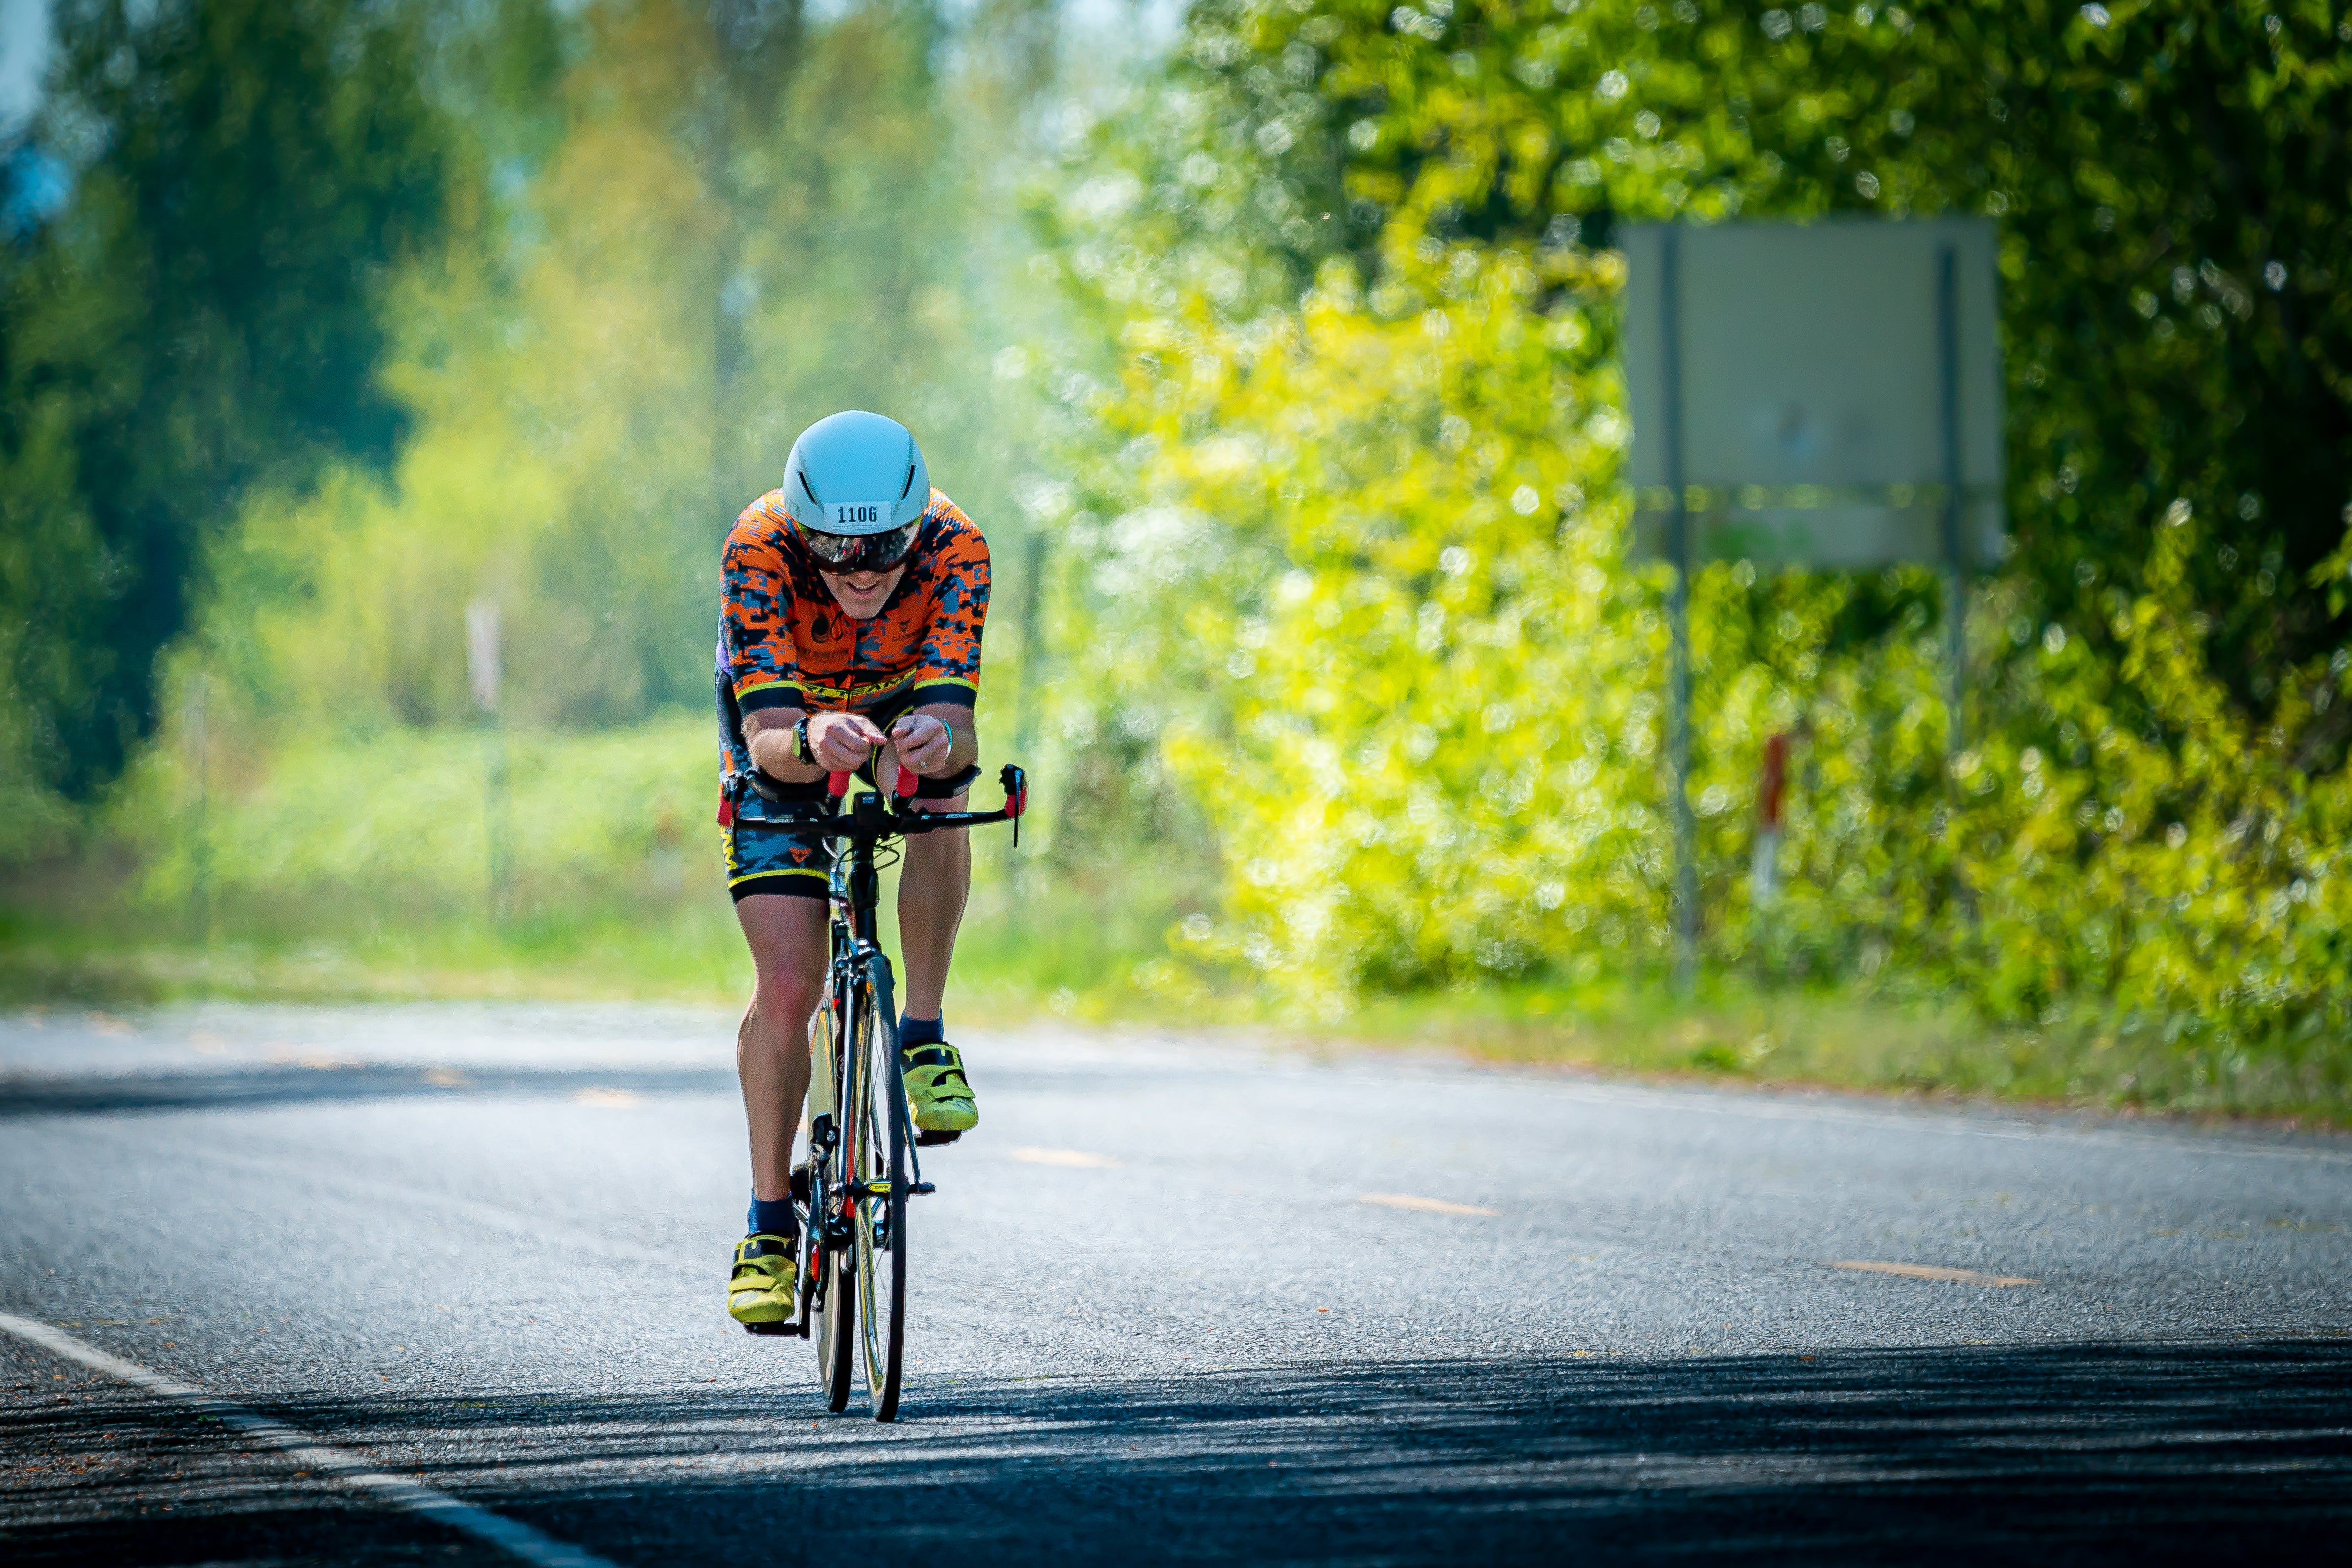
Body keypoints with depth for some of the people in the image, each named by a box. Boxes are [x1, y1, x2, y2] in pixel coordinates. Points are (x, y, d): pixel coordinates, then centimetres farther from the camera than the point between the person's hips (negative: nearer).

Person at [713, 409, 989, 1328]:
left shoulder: (955, 551, -34)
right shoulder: (759, 550, -36)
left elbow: (954, 721, -41)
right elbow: (767, 736, -41)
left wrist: (937, 743, -64)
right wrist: (810, 743, -64)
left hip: (904, 706, 1)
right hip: (786, 731, -1)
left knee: (937, 793, -36)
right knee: (788, 985, -12)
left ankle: (925, 1037, -19)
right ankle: (770, 1228, 2)